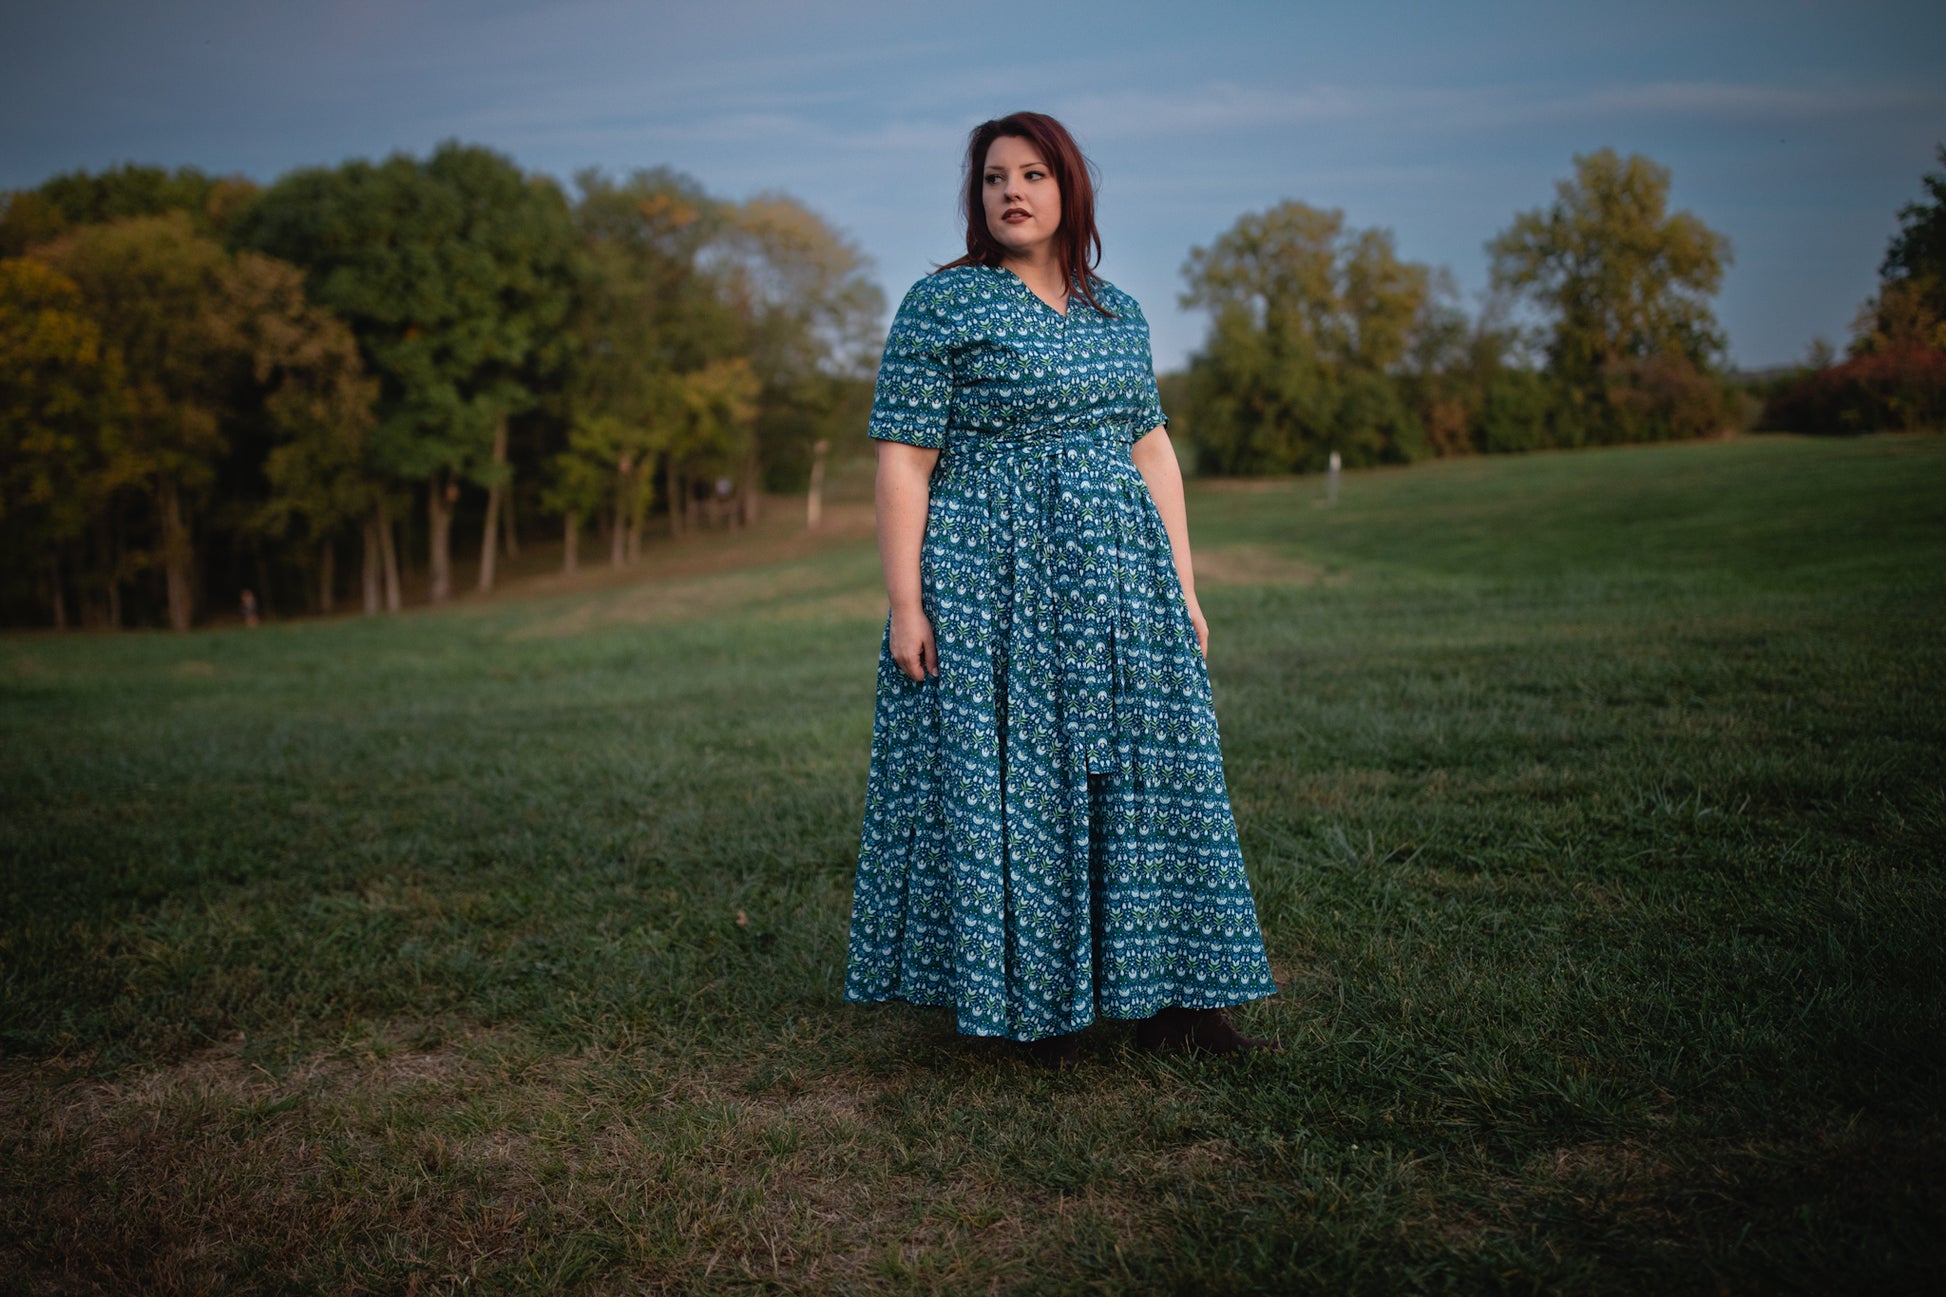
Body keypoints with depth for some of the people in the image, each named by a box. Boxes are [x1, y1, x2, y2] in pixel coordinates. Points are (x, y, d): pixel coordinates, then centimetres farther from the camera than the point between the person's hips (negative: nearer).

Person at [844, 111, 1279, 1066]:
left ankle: (1163, 999, 14)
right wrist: (905, 605, -13)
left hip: (1119, 579, 5)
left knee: (1140, 769, 5)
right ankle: (1025, 1000, 13)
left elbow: (1152, 451, 15)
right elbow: (903, 461, -7)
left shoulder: (1118, 313, 14)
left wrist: (1183, 585, 10)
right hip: (992, 583, -5)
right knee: (1005, 778, -1)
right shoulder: (941, 304, -2)